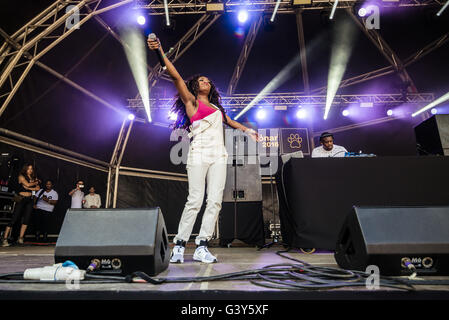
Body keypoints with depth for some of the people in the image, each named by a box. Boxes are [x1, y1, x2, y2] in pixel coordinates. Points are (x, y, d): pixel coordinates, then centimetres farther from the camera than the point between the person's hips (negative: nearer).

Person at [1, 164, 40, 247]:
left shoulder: (34, 178, 13)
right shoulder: (21, 176, 1)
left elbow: (38, 188, 2)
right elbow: (28, 184, -14)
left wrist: (28, 188, -11)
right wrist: (36, 182, 1)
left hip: (30, 200, 4)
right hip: (21, 199, -4)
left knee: (26, 219, -2)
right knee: (14, 219, -8)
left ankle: (20, 239, 2)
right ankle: (4, 239, -4)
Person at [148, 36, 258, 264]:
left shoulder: (216, 107, 28)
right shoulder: (191, 101, 10)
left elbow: (229, 122, 44)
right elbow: (175, 77, 0)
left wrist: (247, 130, 40)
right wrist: (160, 52, -8)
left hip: (218, 155, 6)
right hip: (199, 154, -6)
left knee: (215, 201, -4)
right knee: (195, 200, -12)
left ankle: (202, 247, 0)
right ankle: (179, 245, 0)